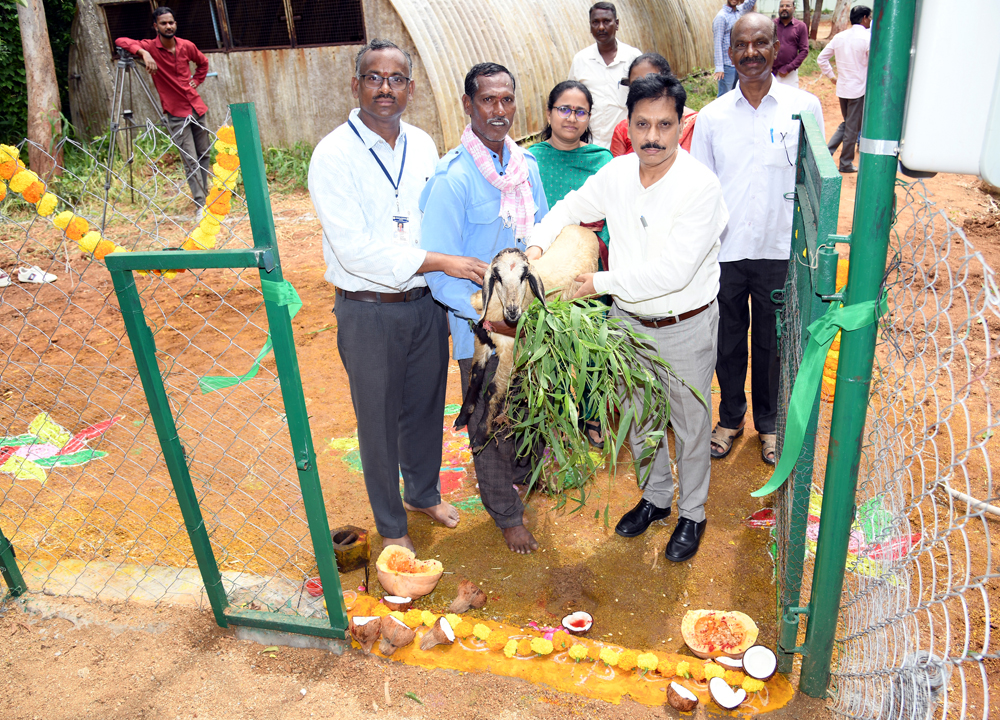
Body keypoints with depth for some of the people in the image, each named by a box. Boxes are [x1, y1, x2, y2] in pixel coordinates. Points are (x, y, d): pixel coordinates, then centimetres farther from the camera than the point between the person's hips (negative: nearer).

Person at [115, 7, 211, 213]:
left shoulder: (186, 46, 4)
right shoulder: (150, 48, -8)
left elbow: (203, 63, 23)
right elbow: (121, 41, -19)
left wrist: (196, 81, 10)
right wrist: (143, 53, -33)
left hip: (196, 107, 5)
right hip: (176, 113, -5)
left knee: (205, 154, 12)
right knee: (191, 161, -8)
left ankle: (205, 195, 28)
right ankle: (200, 204, -5)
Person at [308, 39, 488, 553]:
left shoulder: (423, 145, 4)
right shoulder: (334, 154, -15)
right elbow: (355, 250, -23)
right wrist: (441, 262, -24)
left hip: (426, 304, 5)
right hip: (369, 312, -5)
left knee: (426, 407, 20)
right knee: (379, 421, 10)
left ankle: (424, 492, 46)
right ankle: (391, 524, 32)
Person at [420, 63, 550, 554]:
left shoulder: (526, 164, 1)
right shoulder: (453, 178, -20)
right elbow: (438, 268, -21)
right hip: (479, 323, -5)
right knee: (490, 421, 12)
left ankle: (526, 471, 54)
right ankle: (506, 513, 35)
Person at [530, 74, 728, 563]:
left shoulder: (700, 186, -23)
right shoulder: (616, 173, -5)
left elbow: (673, 270, -29)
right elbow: (569, 209, 12)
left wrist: (602, 283, -24)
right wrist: (537, 245, -6)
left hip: (685, 327, -5)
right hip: (629, 320, 5)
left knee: (690, 426, 12)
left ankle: (692, 513, 36)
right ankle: (656, 496, 44)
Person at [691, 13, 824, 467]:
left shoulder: (805, 107, -2)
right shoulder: (712, 116, 1)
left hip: (781, 251, -1)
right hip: (724, 251, 1)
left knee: (772, 344, 12)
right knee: (728, 341, 14)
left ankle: (769, 421, 34)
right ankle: (730, 417, 35)